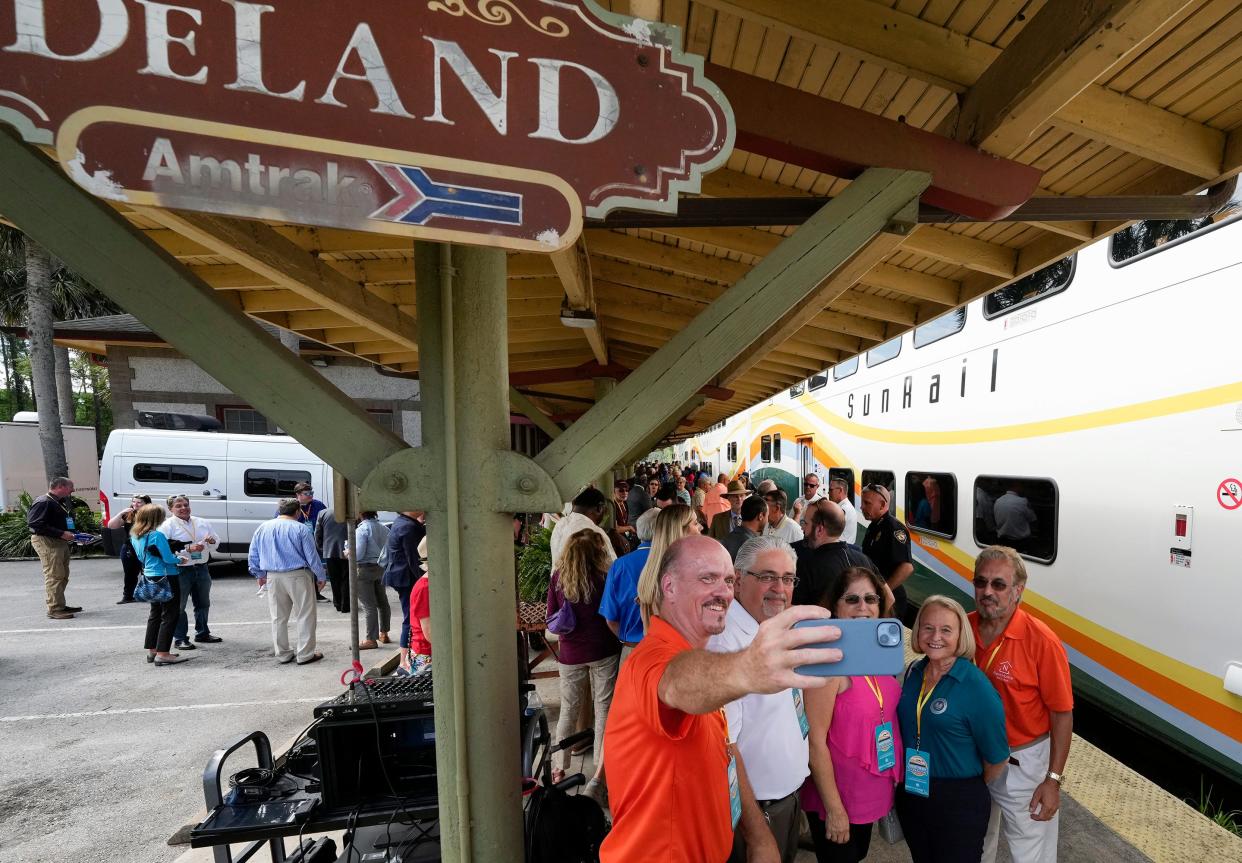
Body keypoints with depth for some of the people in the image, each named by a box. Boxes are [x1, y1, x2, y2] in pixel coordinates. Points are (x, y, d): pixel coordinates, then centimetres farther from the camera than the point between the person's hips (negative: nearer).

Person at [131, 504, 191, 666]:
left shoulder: (135, 536, 8)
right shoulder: (157, 535, -20)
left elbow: (140, 557, 19)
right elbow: (168, 558, -18)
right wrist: (179, 559, 1)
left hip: (150, 578, 9)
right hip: (166, 578, -9)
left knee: (155, 613, 19)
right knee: (170, 615, -2)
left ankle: (152, 650, 26)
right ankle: (163, 654, -1)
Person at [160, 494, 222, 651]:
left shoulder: (202, 522, 9)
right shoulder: (168, 525, -7)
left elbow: (216, 539, 17)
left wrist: (212, 540, -7)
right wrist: (188, 549, -24)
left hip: (201, 568, 6)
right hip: (180, 570, -6)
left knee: (203, 603, 17)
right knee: (179, 605, 2)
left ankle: (202, 633, 32)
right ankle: (180, 638, 14)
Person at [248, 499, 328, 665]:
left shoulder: (263, 528, 7)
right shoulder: (300, 529, -9)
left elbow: (253, 555, 13)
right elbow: (312, 556, -8)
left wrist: (260, 575, 26)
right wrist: (321, 577, 2)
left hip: (273, 578, 5)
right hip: (298, 576, -5)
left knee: (278, 617, 15)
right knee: (305, 616, 4)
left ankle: (282, 653, 23)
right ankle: (305, 654, 7)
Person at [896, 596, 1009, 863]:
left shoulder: (977, 688, -20)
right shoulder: (913, 672, -3)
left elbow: (996, 757, -11)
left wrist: (970, 790, 2)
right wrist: (906, 784, 11)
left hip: (959, 804, -5)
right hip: (910, 794, 5)